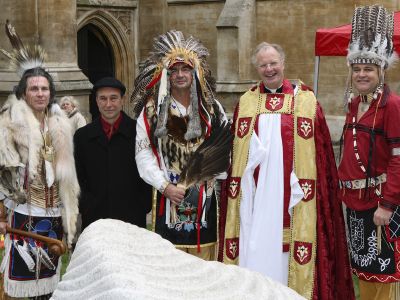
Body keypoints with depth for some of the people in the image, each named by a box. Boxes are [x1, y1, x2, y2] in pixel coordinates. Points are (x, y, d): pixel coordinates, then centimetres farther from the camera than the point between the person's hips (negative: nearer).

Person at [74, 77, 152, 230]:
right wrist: (85, 206, -1)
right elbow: (78, 178, 11)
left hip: (132, 218, -1)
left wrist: (143, 207, -4)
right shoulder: (82, 136, 9)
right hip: (94, 219, 2)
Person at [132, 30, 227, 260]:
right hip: (168, 198, -2)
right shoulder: (151, 111, 4)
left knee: (204, 261, 3)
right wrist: (165, 186, -11)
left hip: (204, 198, 2)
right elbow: (143, 154, -2)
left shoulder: (211, 108, 10)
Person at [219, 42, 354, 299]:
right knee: (254, 251, 2)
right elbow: (235, 153, 11)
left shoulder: (306, 101, 2)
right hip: (254, 196, 2)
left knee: (286, 251, -1)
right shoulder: (246, 103, 10)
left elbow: (321, 151, 1)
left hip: (292, 194, -2)